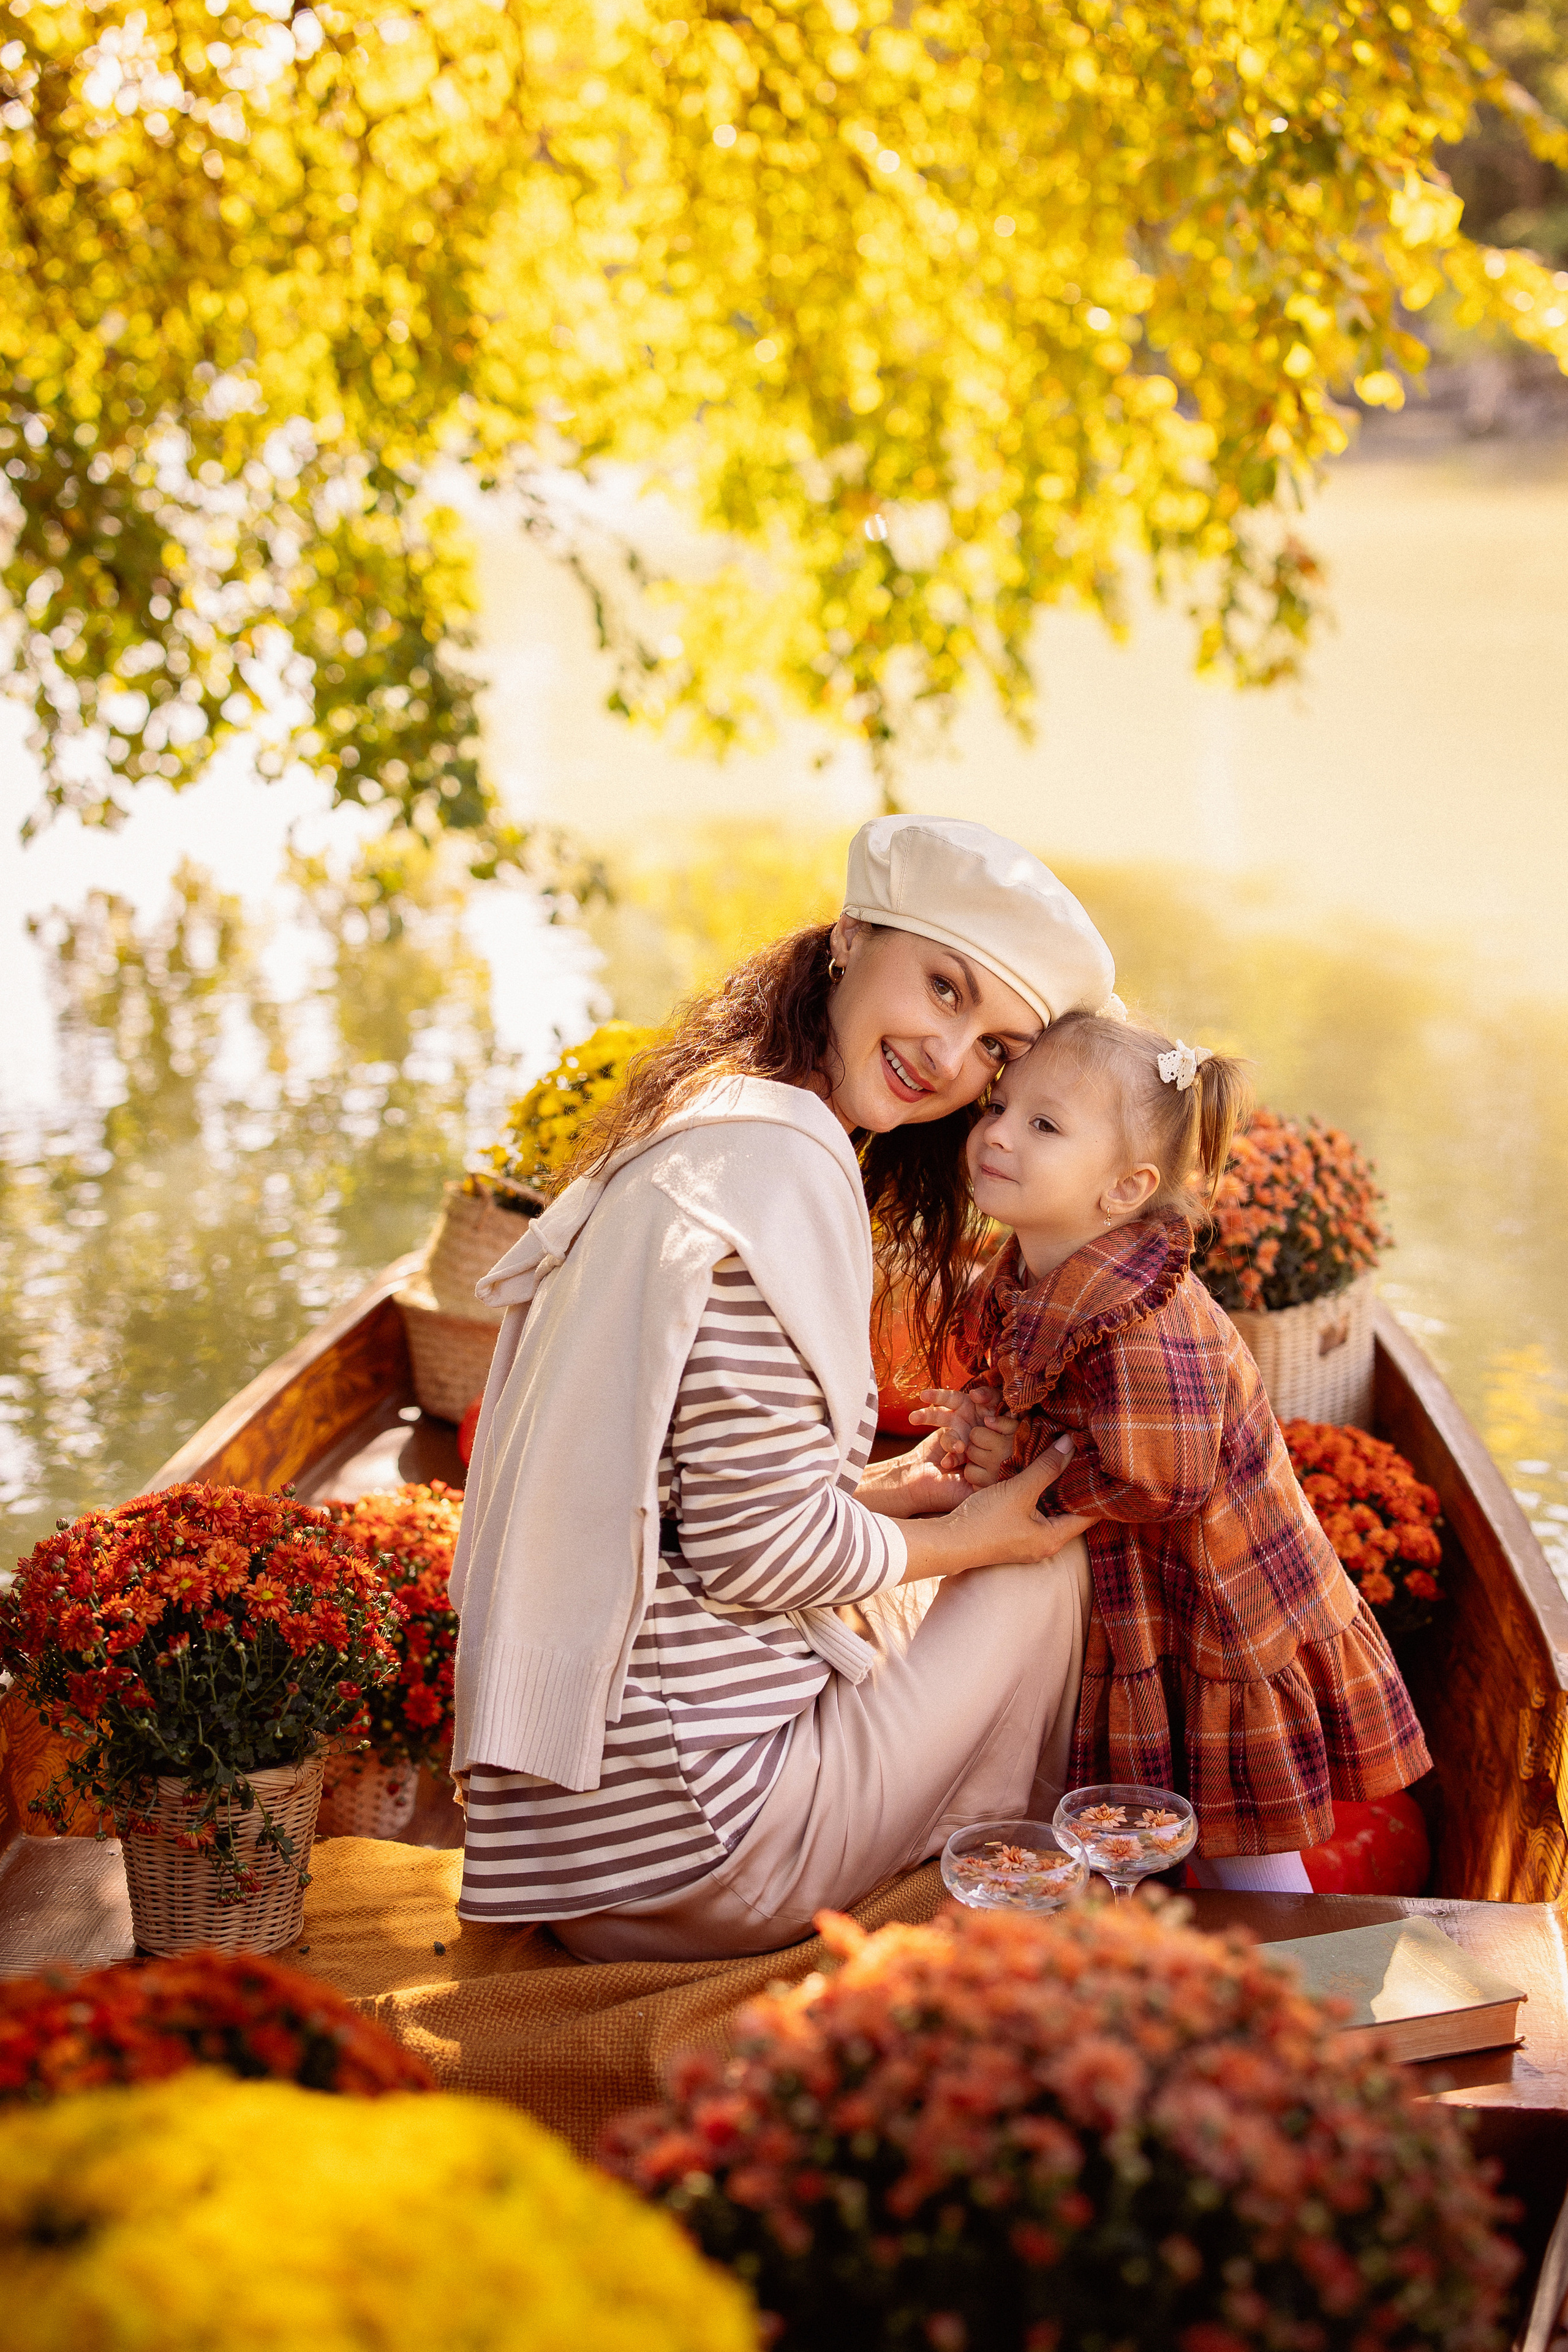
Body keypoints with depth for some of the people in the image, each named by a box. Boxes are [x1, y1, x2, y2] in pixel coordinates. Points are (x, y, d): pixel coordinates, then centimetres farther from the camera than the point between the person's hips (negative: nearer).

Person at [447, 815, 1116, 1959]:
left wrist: (889, 1489, 17)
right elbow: (757, 1551, -19)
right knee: (1047, 1570, 9)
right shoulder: (786, 1165, -18)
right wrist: (973, 1532, -2)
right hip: (691, 1833, -10)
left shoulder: (682, 1133, 11)